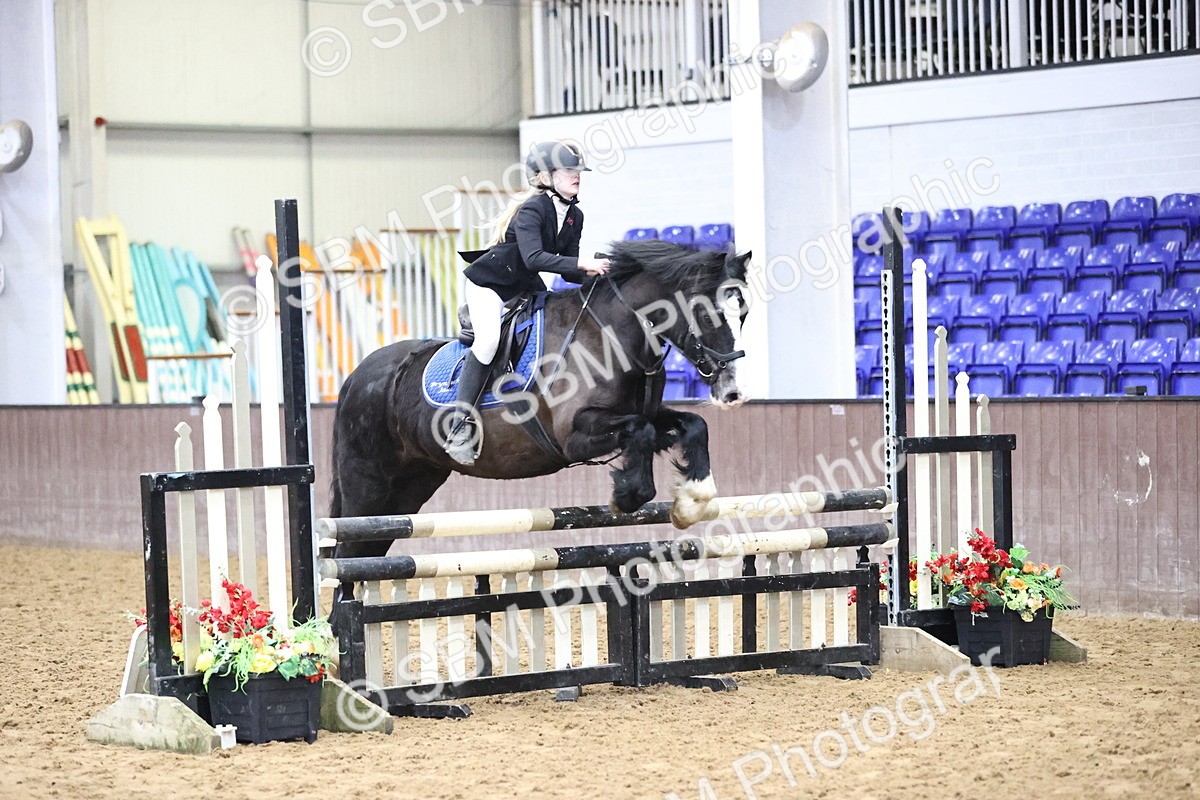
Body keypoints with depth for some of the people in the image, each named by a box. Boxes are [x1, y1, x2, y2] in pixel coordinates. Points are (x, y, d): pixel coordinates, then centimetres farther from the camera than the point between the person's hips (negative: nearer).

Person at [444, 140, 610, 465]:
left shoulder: (575, 216, 0)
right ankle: (461, 425, -29)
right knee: (488, 339, -29)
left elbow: (568, 271, 2)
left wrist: (593, 275, -19)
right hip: (488, 282, -9)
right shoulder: (531, 209, -25)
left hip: (527, 287, 9)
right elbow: (534, 257, -39)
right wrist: (581, 263, -42)